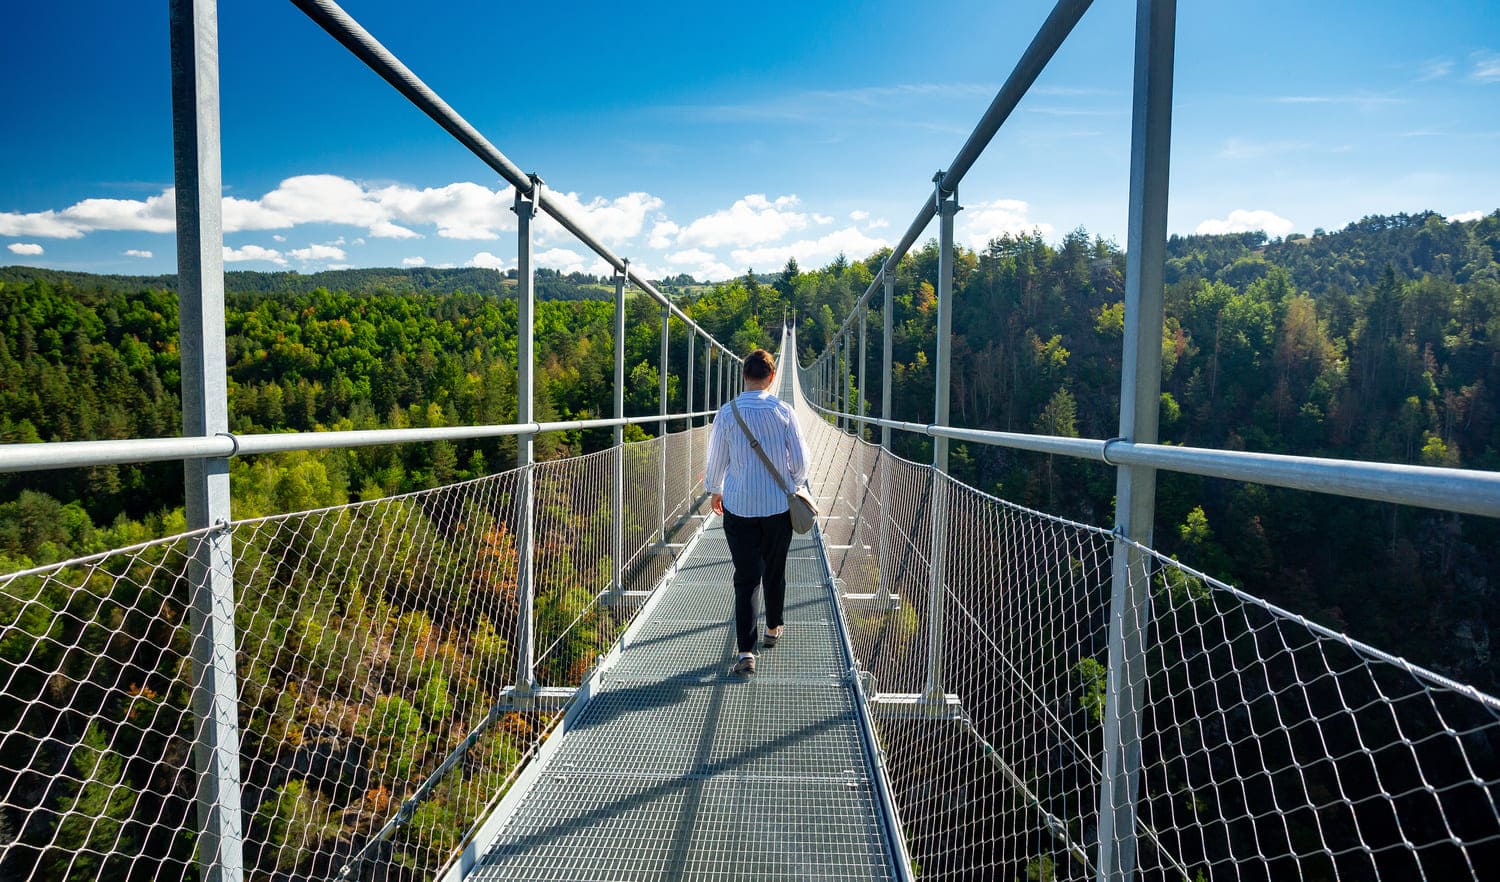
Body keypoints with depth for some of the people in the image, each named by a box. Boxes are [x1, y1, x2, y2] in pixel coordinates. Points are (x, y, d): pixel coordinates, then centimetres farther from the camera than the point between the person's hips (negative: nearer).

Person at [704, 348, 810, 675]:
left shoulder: (727, 413, -6)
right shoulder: (783, 411, -6)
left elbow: (716, 459, 2)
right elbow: (800, 460, -2)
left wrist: (714, 491, 20)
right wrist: (793, 486, 18)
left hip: (738, 506, -1)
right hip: (779, 505, 1)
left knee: (746, 577, 1)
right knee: (774, 571, 19)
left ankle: (746, 651, -7)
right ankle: (773, 629, 37)